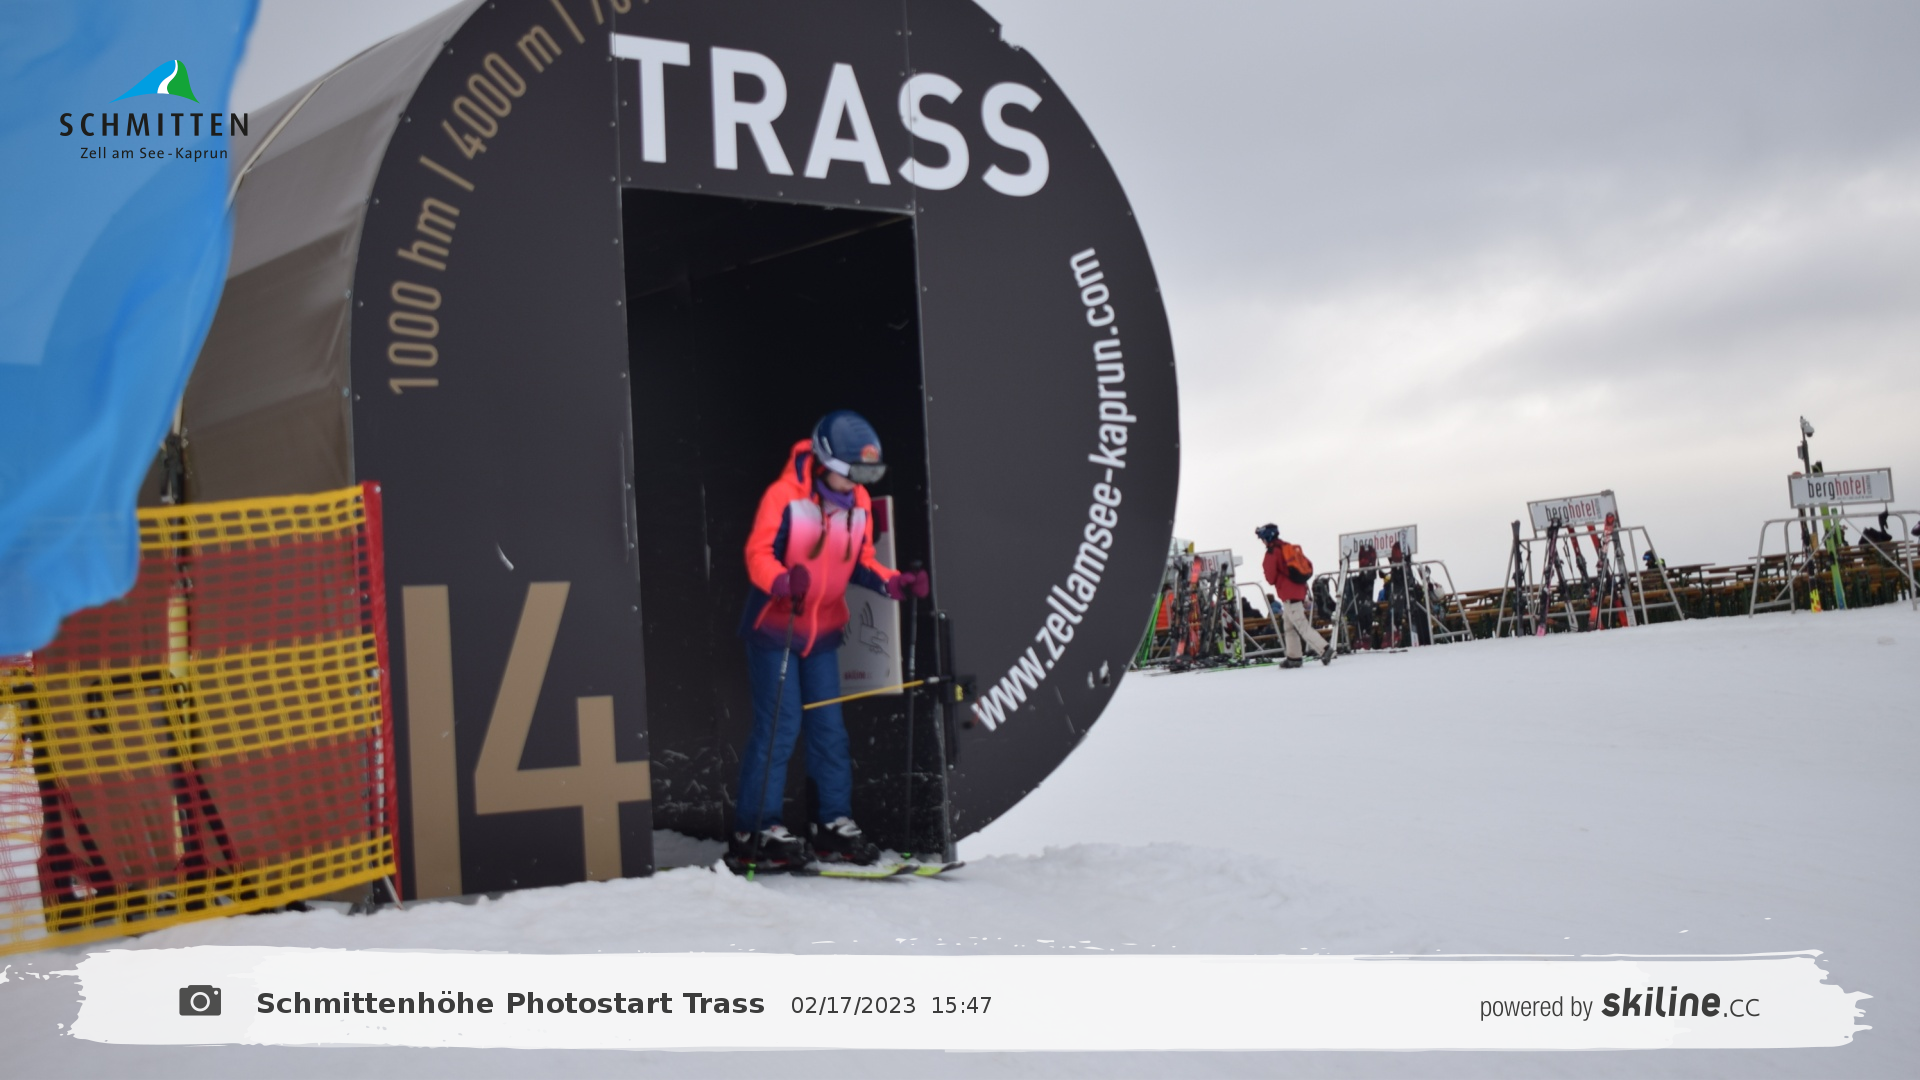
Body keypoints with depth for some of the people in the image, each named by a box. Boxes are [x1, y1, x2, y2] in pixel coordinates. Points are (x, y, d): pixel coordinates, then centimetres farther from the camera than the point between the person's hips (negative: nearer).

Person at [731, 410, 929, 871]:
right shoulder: (784, 496, -15)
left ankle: (833, 824, 15)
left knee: (829, 727, 7)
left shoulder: (859, 503, 3)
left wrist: (896, 583, -6)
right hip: (773, 627, -6)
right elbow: (758, 553, -17)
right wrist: (783, 581, -37)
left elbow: (859, 562, 11)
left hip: (822, 630, 6)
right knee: (778, 726, -8)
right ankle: (754, 833, -1)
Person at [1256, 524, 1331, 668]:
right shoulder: (1290, 548, 15)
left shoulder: (1272, 552, -9)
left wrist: (1265, 566, 12)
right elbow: (1309, 566, 16)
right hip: (1299, 590, 9)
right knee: (1288, 626, 16)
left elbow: (1271, 578, -8)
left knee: (1302, 626, -10)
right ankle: (1294, 657, 18)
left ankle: (1324, 649, -21)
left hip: (1289, 595, -9)